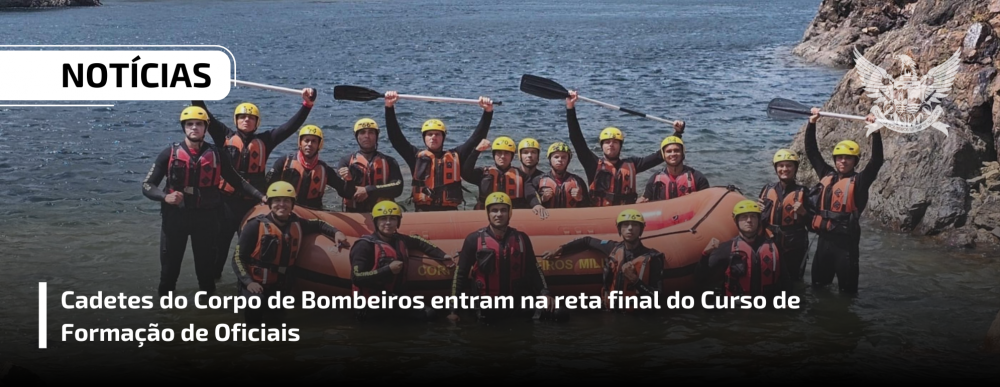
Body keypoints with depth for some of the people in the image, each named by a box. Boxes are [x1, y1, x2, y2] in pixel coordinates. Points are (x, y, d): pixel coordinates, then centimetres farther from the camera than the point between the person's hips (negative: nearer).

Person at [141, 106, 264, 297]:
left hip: (206, 217, 1)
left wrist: (261, 196, -8)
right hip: (175, 215, -1)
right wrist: (165, 196, -22)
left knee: (206, 263, 11)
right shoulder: (170, 154, -4)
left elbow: (237, 181, 4)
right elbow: (147, 185, -3)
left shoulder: (215, 155, 1)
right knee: (170, 263, 7)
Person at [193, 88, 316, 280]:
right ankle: (212, 278, 21)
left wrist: (307, 104, -5)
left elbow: (290, 126, 3)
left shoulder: (264, 141, 6)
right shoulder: (225, 136, 4)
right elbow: (205, 115, 0)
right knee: (220, 241, 9)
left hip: (253, 202, 1)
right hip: (226, 200, -1)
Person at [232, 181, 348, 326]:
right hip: (254, 284, -5)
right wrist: (248, 282, -23)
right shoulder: (256, 226, -11)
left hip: (278, 287, 5)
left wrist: (336, 232, 5)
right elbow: (238, 258, -9)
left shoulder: (297, 224, 3)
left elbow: (318, 224, 24)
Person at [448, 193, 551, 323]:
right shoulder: (474, 240, -7)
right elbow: (461, 273, -5)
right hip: (486, 309, -2)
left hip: (517, 307, 2)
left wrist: (544, 293, -5)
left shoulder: (521, 239, 1)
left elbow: (533, 269, 8)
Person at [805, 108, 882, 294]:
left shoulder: (859, 181, -3)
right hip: (824, 239, 5)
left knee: (847, 289, 2)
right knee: (818, 286, 17)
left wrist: (875, 131, -25)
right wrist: (811, 124, 5)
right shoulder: (827, 175, 10)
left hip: (846, 241, -5)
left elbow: (877, 160, -16)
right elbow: (811, 151, 13)